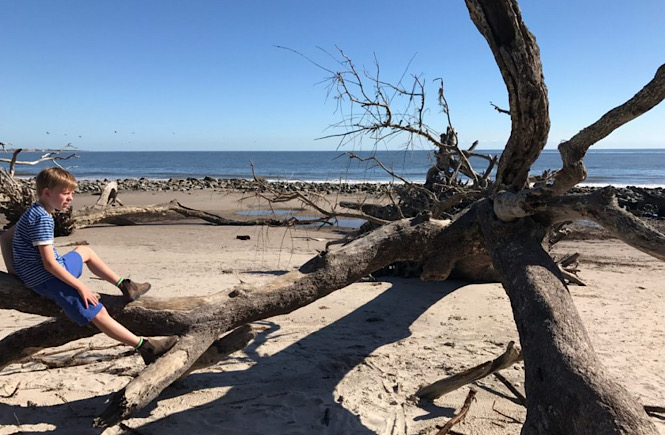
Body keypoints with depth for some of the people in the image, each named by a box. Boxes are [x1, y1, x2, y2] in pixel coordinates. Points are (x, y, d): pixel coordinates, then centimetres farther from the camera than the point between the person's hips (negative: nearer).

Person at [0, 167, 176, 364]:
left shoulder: (33, 212, 9)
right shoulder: (43, 219, -22)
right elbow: (49, 264, -25)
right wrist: (80, 286, -22)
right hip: (46, 279, -11)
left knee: (84, 251, 32)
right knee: (98, 313, -18)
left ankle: (124, 285, 28)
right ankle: (145, 346, -23)